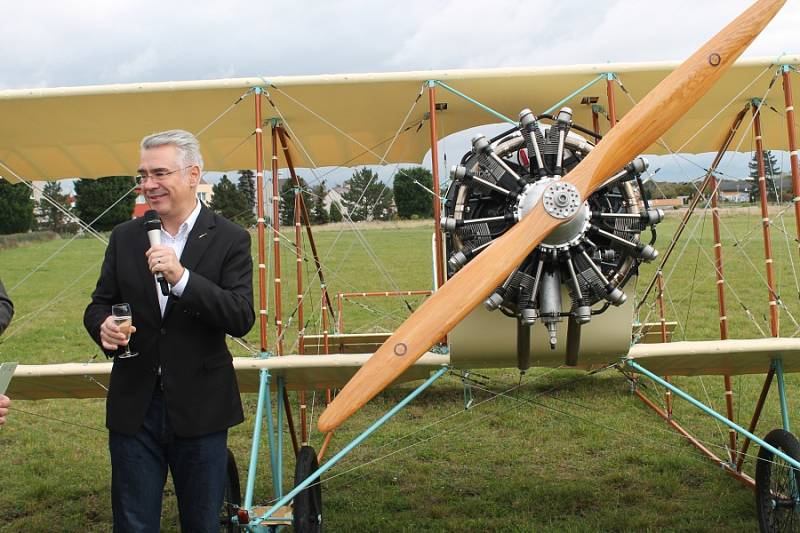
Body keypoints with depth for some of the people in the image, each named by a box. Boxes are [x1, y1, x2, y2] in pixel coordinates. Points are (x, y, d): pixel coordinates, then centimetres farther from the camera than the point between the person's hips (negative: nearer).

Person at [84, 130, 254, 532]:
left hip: (199, 409, -2)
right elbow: (99, 304, 11)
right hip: (134, 407, 3)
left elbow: (242, 319, -15)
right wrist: (103, 326, -13)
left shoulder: (229, 239, -5)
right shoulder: (124, 237, 5)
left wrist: (181, 277, -27)